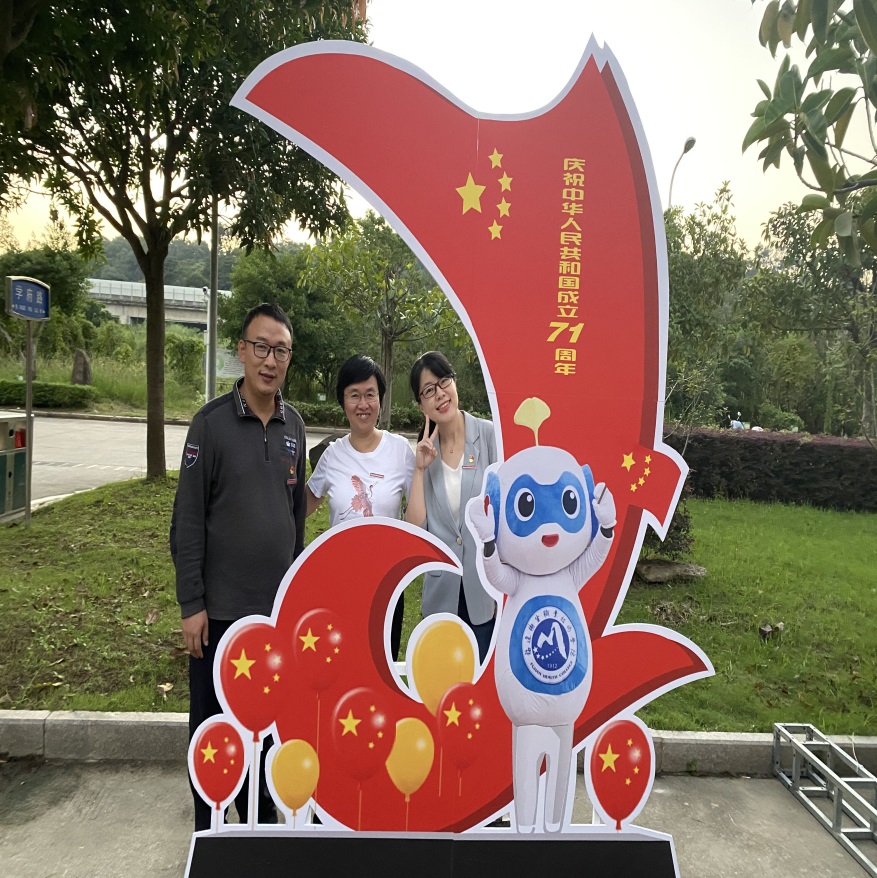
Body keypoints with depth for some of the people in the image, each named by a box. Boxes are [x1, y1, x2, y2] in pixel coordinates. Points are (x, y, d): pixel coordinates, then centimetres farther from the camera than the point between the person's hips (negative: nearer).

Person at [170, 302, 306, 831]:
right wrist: (191, 603, -10)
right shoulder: (212, 423, -10)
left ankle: (262, 819, 35)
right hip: (222, 607, -4)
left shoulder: (294, 425, 4)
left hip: (278, 607, 4)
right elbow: (188, 519, -9)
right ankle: (209, 830, 31)